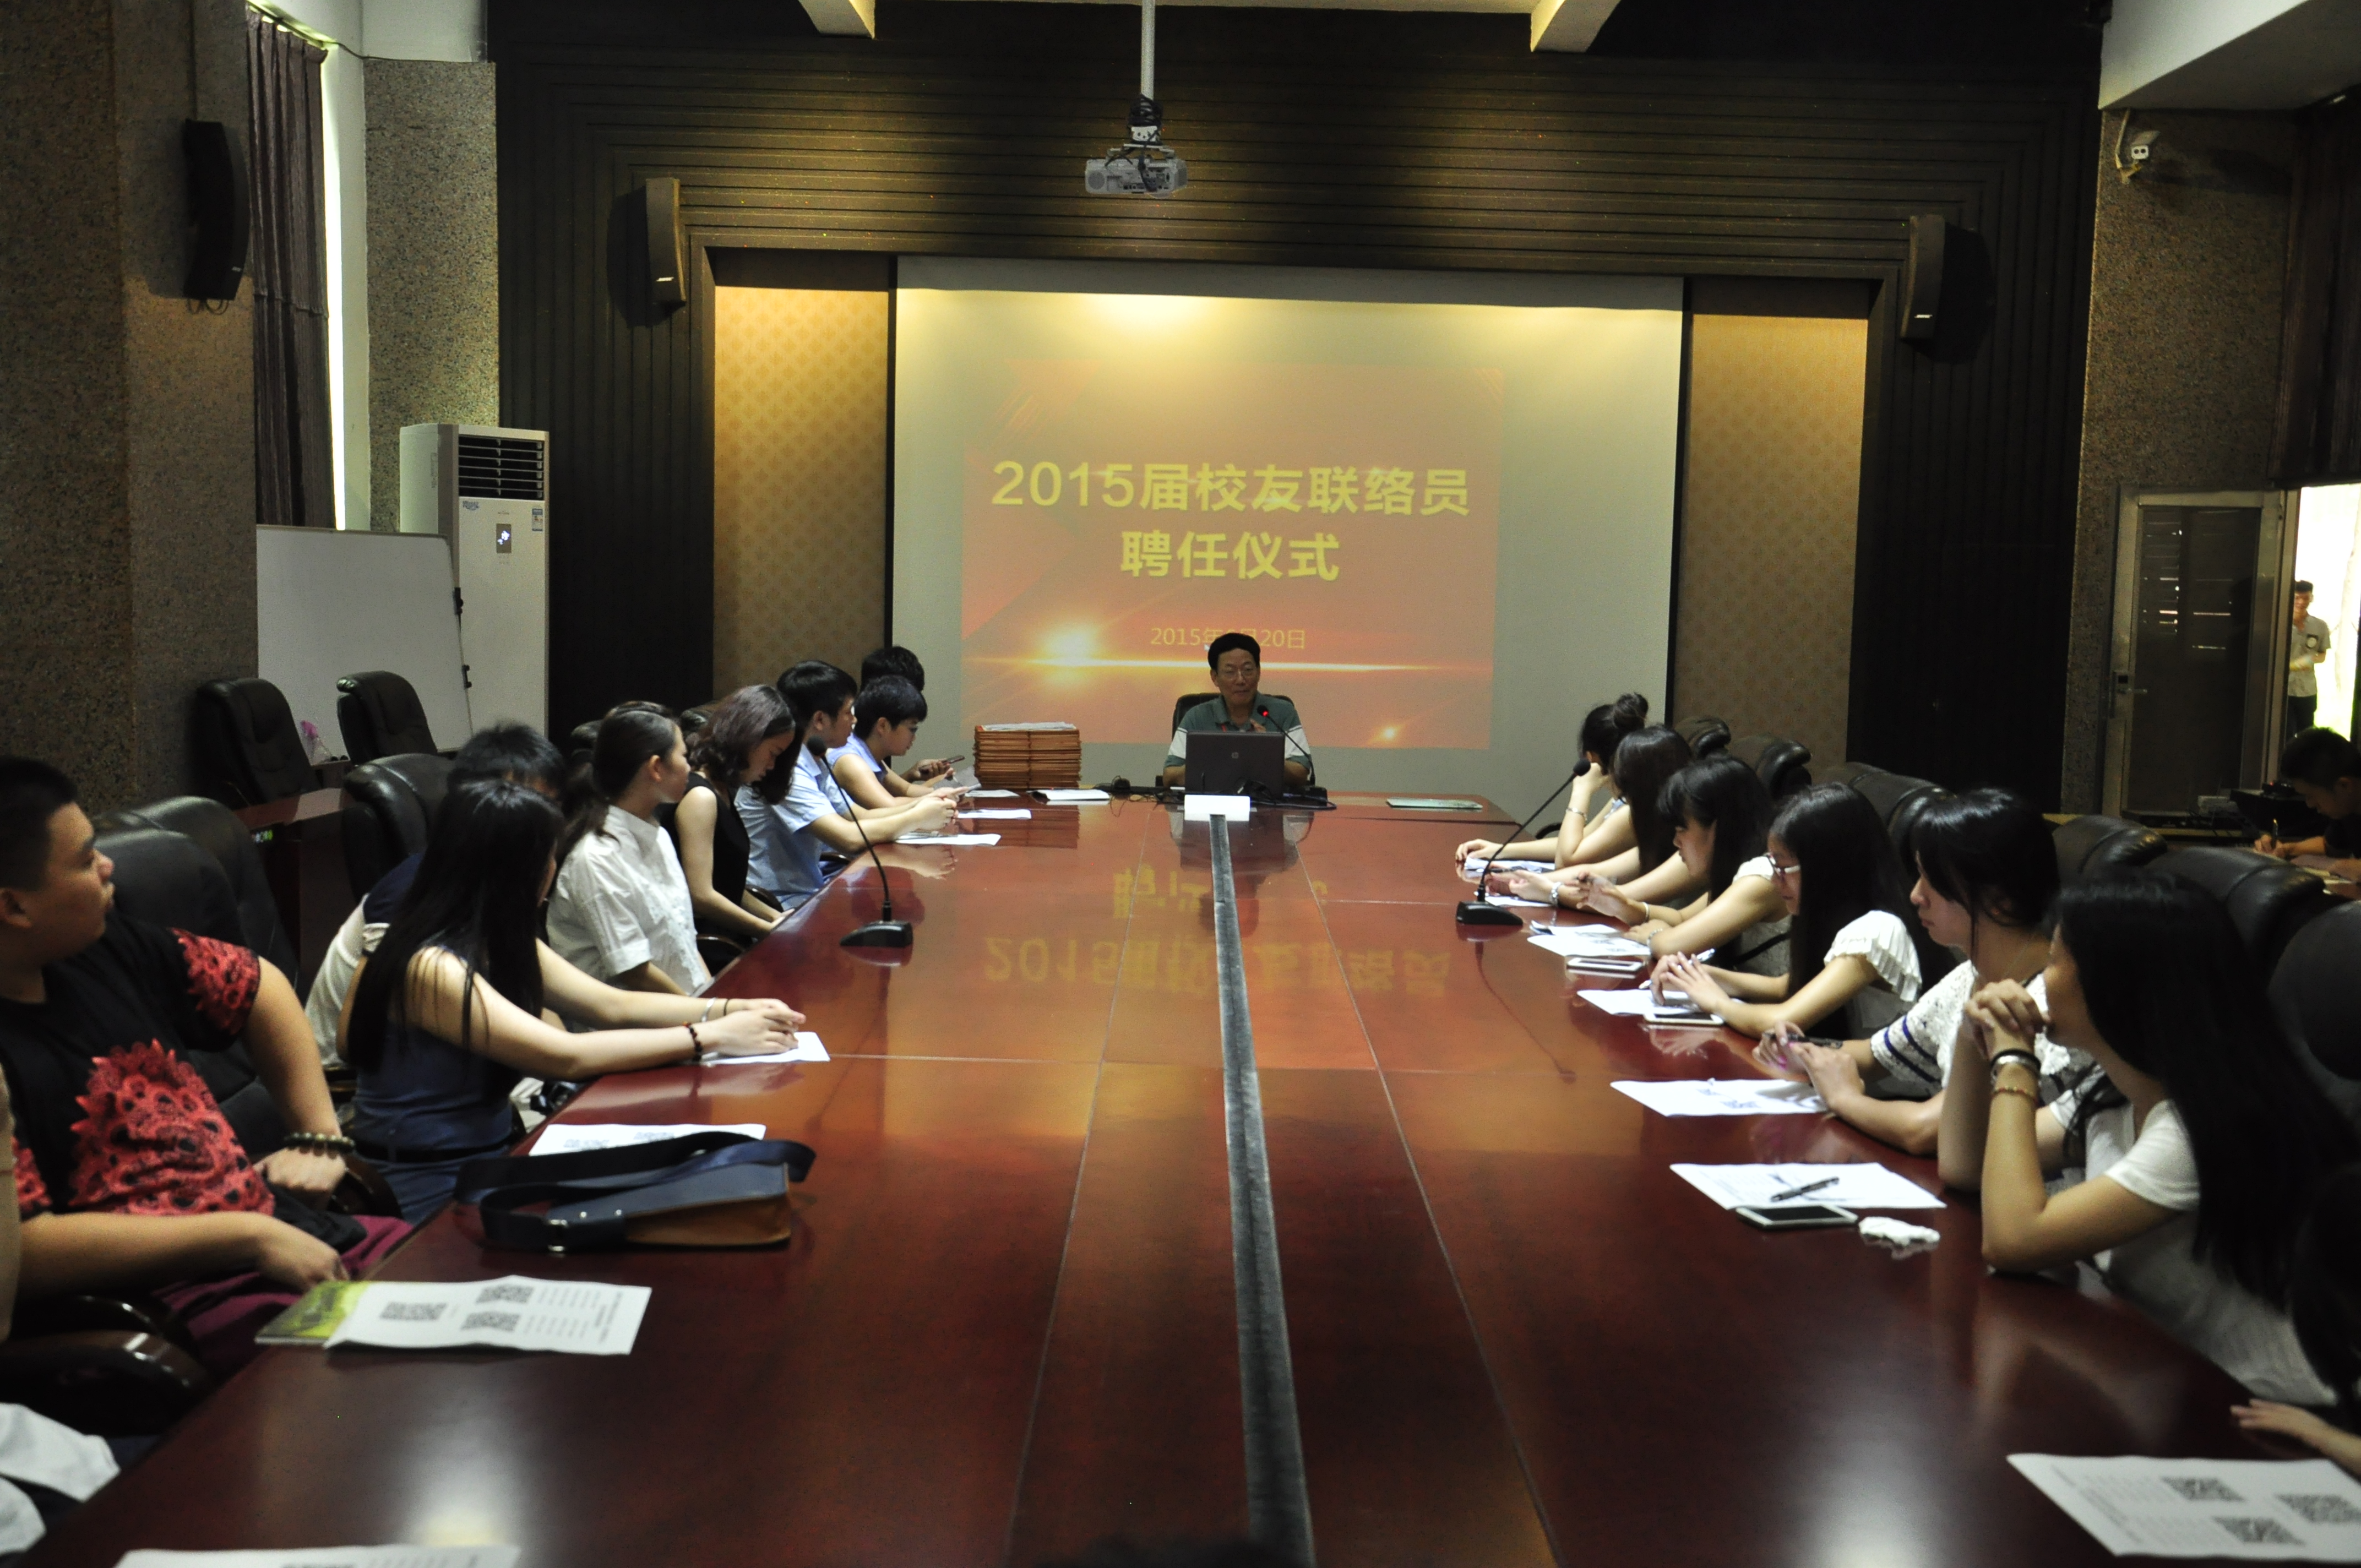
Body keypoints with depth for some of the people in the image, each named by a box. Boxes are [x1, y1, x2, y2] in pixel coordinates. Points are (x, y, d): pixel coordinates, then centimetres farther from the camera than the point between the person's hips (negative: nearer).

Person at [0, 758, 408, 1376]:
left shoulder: (105, 950, 9)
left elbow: (258, 987, 24)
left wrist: (321, 1138, 15)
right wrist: (249, 1237, -18)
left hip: (282, 1224, 8)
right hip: (182, 1296, -8)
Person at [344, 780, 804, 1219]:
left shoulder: (504, 945, 6)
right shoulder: (432, 967, -22)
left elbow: (613, 1005, 7)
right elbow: (567, 1057, -28)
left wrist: (731, 1009, -6)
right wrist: (709, 1037, -23)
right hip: (428, 1195, -8)